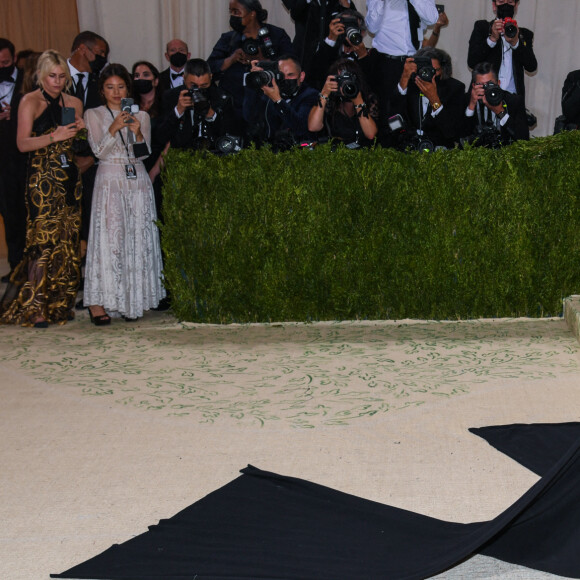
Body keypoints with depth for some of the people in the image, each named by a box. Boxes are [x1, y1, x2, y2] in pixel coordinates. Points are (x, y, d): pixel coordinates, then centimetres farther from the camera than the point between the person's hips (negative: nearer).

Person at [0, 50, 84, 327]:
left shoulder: (74, 103, 15)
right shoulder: (30, 101, 0)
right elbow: (23, 143, -8)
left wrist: (80, 131, 1)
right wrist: (53, 137, -19)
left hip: (70, 177, 5)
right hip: (42, 178, -5)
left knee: (68, 241, 3)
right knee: (44, 240, -10)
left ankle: (60, 304, 12)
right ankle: (34, 308, -7)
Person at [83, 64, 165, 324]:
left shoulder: (141, 116, 12)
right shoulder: (93, 115, 6)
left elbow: (143, 153, 5)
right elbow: (99, 151, -3)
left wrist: (138, 133, -14)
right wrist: (114, 129, -18)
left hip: (138, 182, 3)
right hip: (109, 181, -3)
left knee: (138, 239, -1)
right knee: (108, 237, -11)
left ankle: (132, 301, 5)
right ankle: (99, 302, -10)